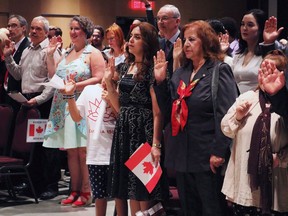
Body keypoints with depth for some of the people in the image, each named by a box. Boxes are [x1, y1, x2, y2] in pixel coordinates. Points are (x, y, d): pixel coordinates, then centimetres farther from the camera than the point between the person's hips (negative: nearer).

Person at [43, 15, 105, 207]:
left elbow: (99, 79, -11)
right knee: (71, 152, 6)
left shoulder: (93, 53, -1)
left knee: (83, 151, -6)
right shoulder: (66, 53, 19)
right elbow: (54, 75, 16)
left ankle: (86, 192, -2)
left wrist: (76, 85, -17)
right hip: (65, 108, 6)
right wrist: (50, 54, 10)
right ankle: (75, 191, 11)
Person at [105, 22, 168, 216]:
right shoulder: (125, 67, 13)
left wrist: (156, 144, -17)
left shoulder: (151, 69, -8)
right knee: (127, 190, 11)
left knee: (142, 191, -2)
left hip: (143, 132, -7)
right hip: (124, 131, 7)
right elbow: (119, 106, 14)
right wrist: (108, 80, 5)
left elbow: (157, 112, -12)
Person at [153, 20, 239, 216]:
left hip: (207, 156, -7)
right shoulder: (180, 73, 14)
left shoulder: (219, 71, -6)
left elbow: (226, 114, -14)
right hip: (182, 155, 7)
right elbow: (168, 110, 13)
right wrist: (160, 81, 2)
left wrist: (219, 152, -19)